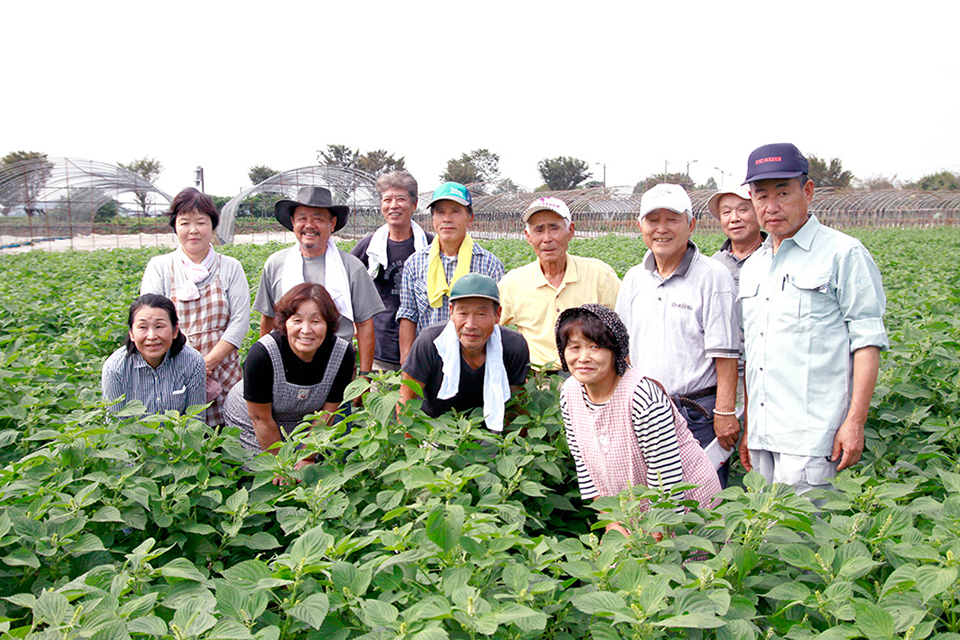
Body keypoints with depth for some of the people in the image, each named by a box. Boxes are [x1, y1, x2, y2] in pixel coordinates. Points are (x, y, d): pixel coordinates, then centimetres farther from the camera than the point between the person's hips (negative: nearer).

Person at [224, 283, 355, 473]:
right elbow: (261, 418, -22)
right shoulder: (262, 354, -33)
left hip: (300, 428, 3)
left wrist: (307, 459, -9)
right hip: (249, 427, -2)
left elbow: (326, 414, -13)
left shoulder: (343, 353, -24)